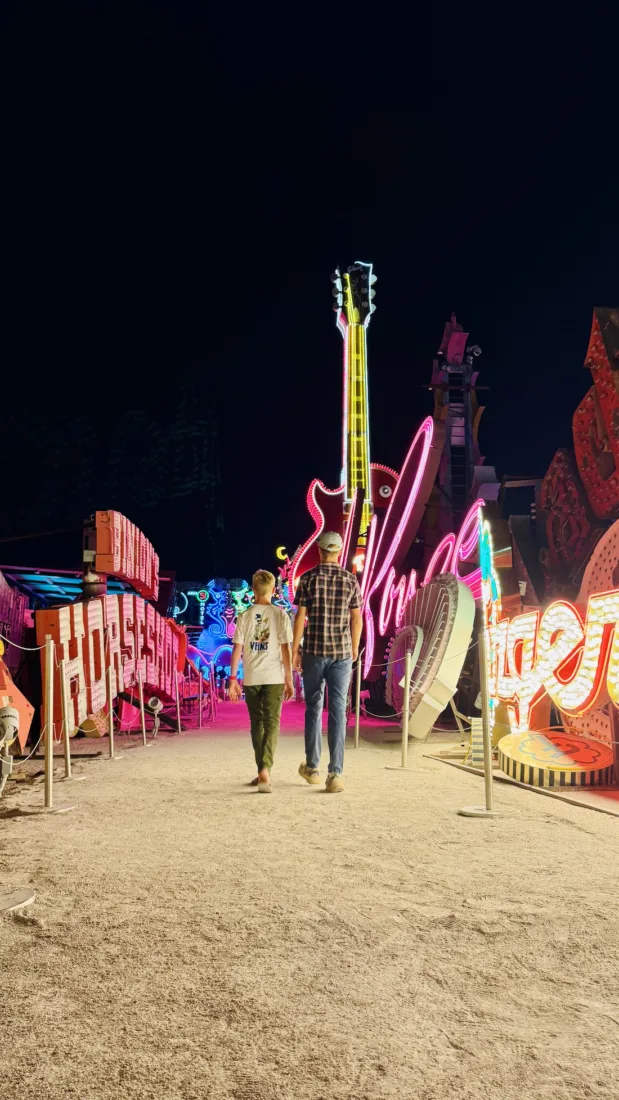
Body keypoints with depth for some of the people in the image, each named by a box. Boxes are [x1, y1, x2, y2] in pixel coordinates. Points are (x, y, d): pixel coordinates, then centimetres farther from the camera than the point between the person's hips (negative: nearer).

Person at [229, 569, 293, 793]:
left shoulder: (245, 616, 3)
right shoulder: (280, 614, -2)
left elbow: (237, 649, -1)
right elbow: (285, 649, -4)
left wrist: (233, 679, 4)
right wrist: (289, 679, 1)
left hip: (251, 678, 2)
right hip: (273, 678, -2)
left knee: (257, 724, 14)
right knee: (271, 724, 1)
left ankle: (262, 772, 22)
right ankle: (265, 769, -19)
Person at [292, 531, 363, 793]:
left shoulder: (308, 578, -3)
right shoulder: (351, 580, 2)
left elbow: (300, 617, -6)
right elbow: (356, 618, 5)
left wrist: (294, 650, 1)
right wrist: (354, 648, 18)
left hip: (314, 651, 0)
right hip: (342, 652, 1)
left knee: (313, 708, 13)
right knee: (338, 712, -1)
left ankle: (312, 767, 23)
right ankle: (335, 773, -7)